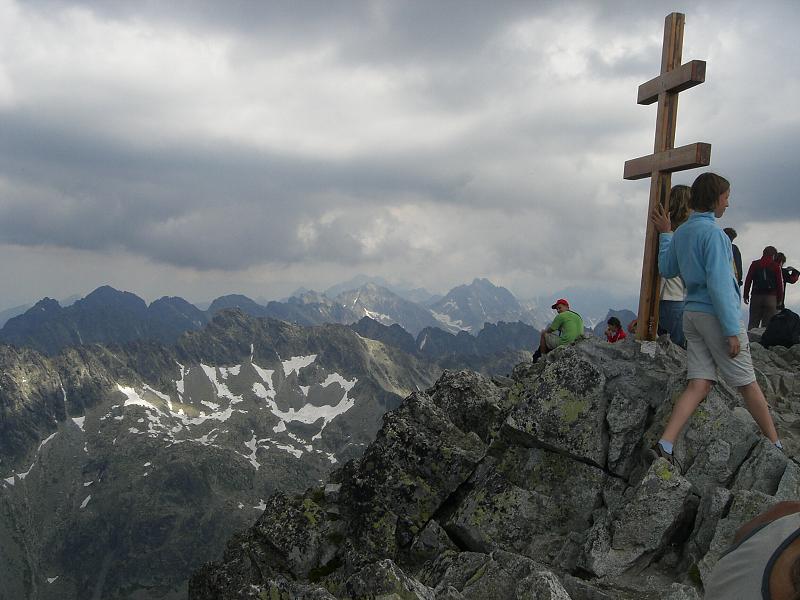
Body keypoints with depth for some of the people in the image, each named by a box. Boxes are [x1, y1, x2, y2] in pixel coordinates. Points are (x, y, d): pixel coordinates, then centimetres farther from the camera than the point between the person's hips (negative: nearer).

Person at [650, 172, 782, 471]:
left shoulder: (681, 233, 11)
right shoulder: (712, 232, -14)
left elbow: (667, 270, 23)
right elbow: (718, 284, -19)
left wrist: (664, 234, 28)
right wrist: (731, 330, -17)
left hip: (692, 314, 7)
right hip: (716, 315, -7)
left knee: (699, 385, 2)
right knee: (748, 384, 7)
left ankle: (665, 445, -10)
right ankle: (775, 445, 22)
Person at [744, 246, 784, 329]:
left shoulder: (754, 264, 7)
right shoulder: (775, 266, 2)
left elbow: (748, 280, 3)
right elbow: (780, 283, -1)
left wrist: (746, 295, 7)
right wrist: (780, 299, 6)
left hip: (756, 296, 2)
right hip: (771, 297, -2)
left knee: (753, 323, 4)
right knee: (767, 325, -1)